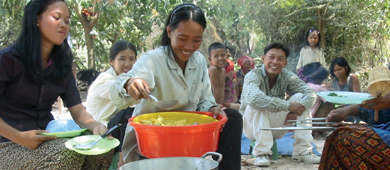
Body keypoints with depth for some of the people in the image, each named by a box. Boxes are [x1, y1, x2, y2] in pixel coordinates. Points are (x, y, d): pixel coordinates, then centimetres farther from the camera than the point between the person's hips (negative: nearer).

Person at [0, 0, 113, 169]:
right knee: (69, 154, -30)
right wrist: (19, 137, -24)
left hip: (47, 140, 5)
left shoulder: (62, 66, 8)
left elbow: (78, 111, -1)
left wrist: (96, 126, -22)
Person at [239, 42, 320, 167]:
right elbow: (253, 98, -40)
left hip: (276, 127, 4)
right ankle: (262, 153, -28)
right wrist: (287, 106, -39)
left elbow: (310, 94, -13)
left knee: (299, 97, -12)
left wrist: (296, 111, -33)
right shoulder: (253, 76, -19)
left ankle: (302, 151, -14)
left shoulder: (287, 76, -5)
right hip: (253, 126, -4)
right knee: (257, 104, -31)